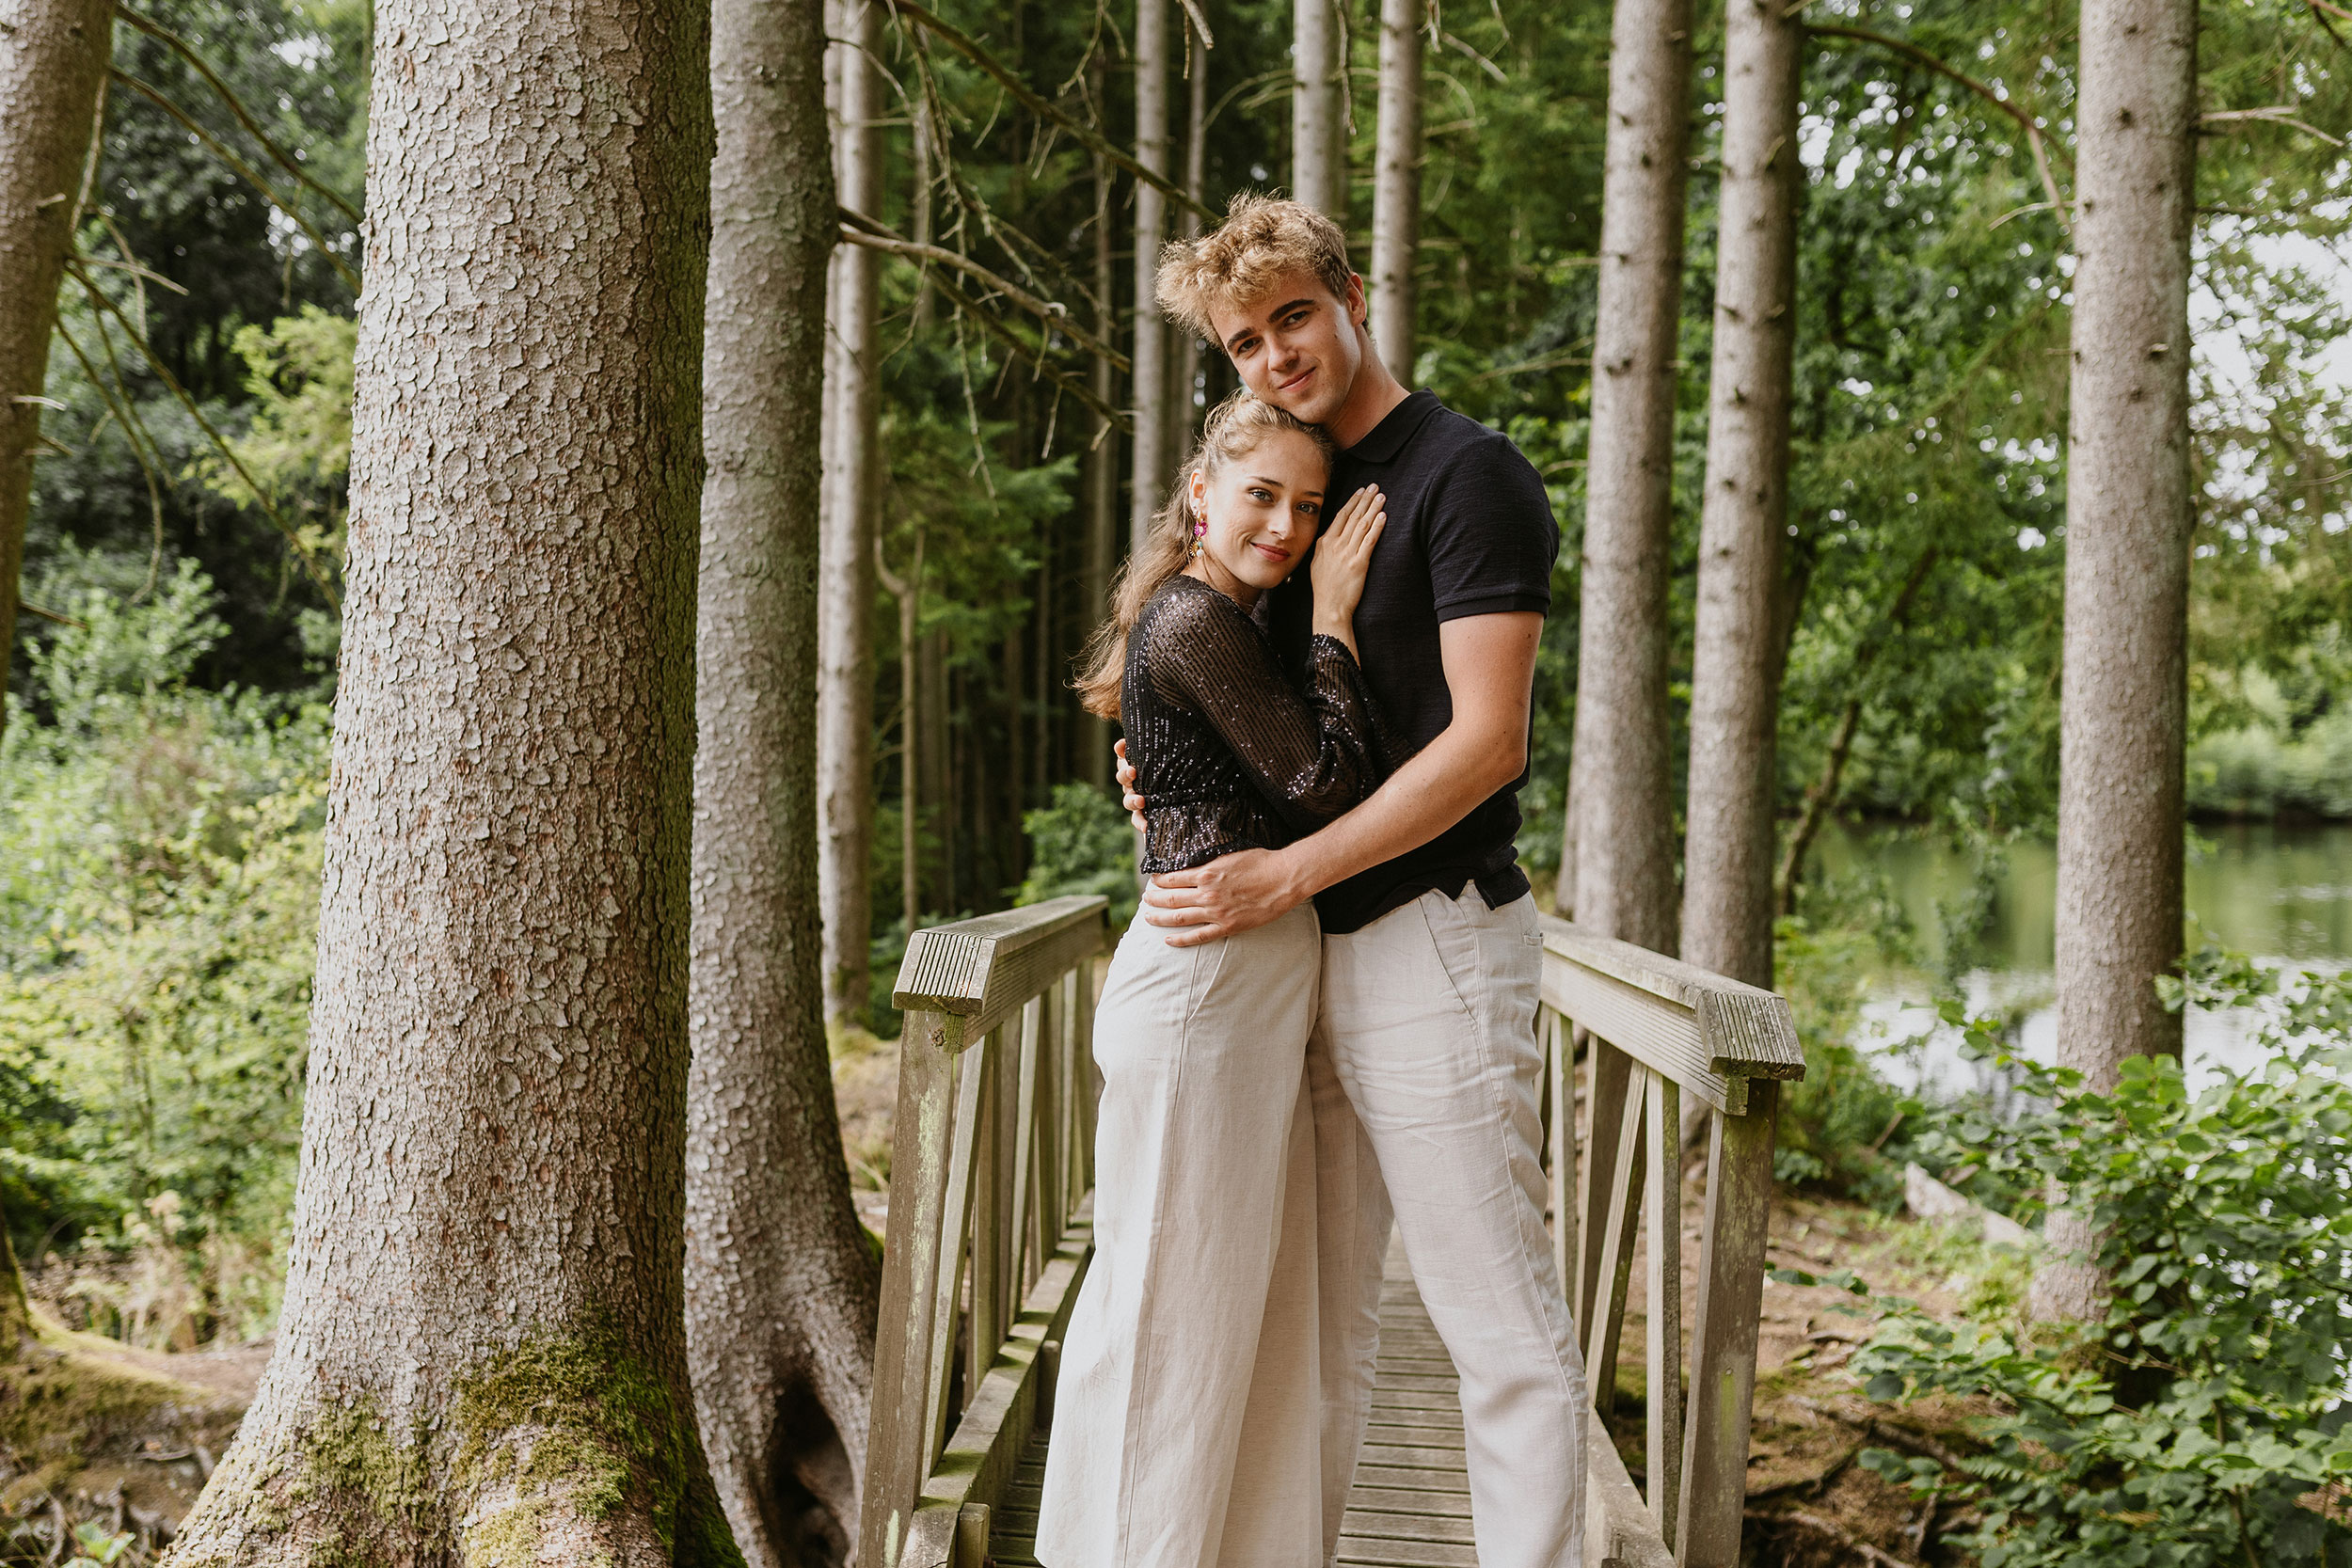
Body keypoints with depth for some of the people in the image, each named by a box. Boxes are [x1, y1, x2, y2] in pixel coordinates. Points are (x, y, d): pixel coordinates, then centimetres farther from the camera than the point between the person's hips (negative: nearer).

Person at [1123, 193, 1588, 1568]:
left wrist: (1283, 877, -18)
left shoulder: (1469, 473, -9)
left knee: (1501, 1326, -3)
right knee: (1320, 1312, 14)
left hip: (1434, 943, -8)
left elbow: (1485, 742, -17)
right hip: (1315, 947, 9)